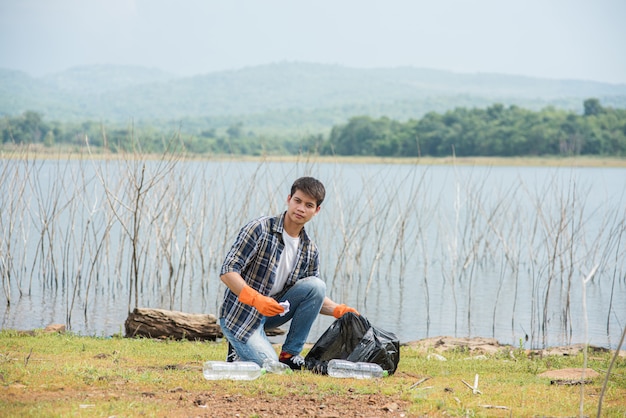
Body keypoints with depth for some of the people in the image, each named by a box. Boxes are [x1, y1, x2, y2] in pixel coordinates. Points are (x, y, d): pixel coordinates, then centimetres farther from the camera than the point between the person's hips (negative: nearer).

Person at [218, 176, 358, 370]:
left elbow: (314, 295, 11)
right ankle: (240, 347, 10)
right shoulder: (259, 229, -15)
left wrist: (339, 310, -10)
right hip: (240, 315, -6)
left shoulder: (310, 250, 3)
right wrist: (257, 300, -34)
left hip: (273, 309, 6)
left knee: (316, 285, -16)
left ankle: (289, 354, -7)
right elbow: (227, 272, -20)